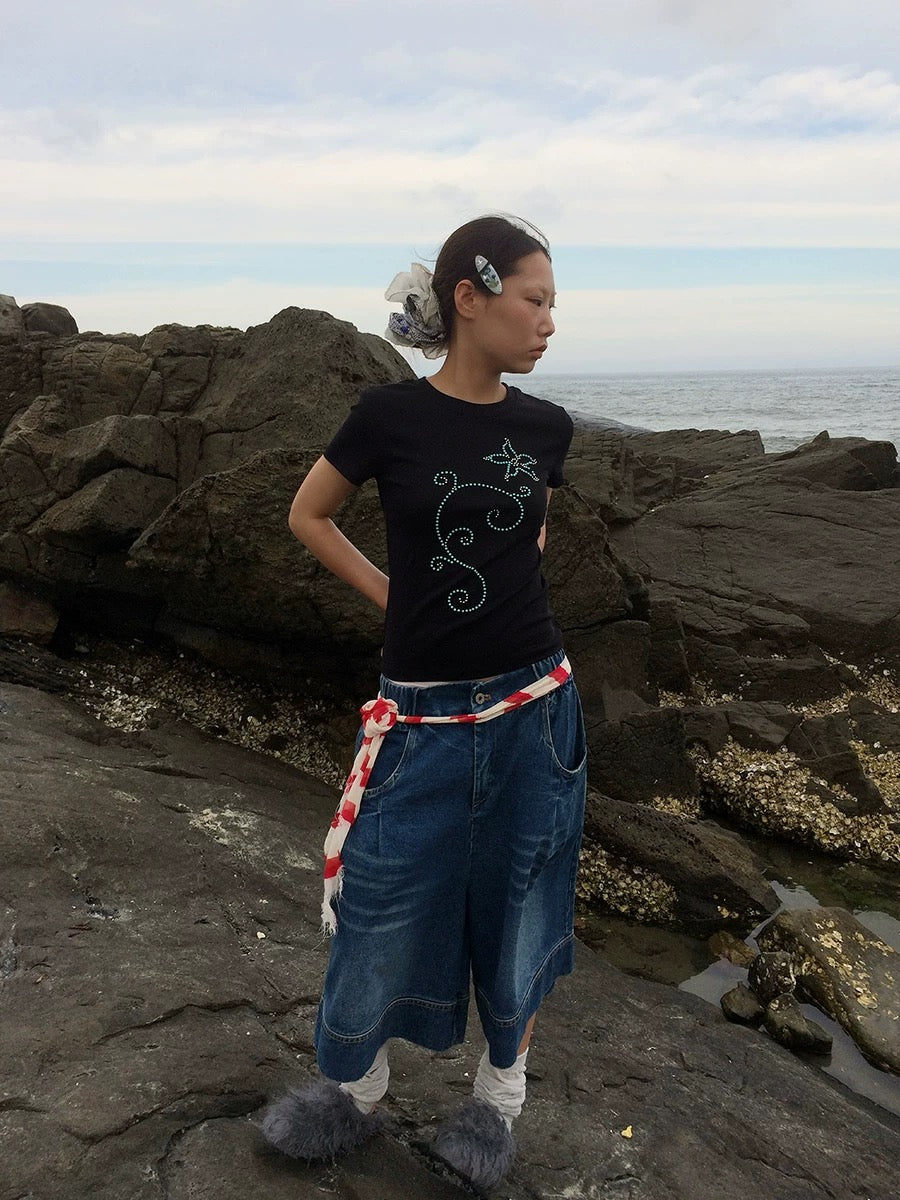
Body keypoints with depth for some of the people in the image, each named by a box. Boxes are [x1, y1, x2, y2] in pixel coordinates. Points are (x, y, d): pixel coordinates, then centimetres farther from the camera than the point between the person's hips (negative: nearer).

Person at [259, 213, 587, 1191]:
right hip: (424, 716, -2)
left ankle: (500, 1088, 39)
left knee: (518, 906, 15)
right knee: (382, 912, 10)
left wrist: (508, 584, 5)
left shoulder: (545, 427, 0)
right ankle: (353, 1089, 37)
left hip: (531, 707, 3)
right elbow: (307, 515, 7)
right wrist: (393, 594, 1)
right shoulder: (389, 415, -9)